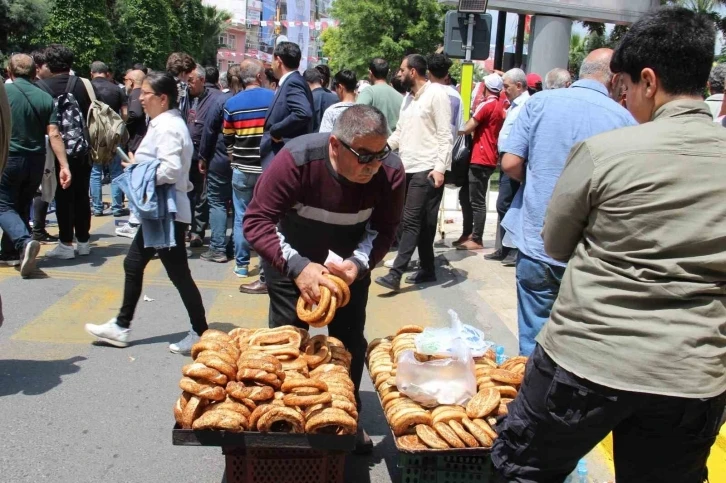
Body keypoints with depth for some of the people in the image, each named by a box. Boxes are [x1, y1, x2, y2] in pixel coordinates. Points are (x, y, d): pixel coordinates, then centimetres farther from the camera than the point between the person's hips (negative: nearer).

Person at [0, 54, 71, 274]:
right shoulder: (45, 97, 1)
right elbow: (54, 135, -5)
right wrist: (64, 166, -6)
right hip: (36, 161, 4)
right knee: (22, 207, 17)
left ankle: (24, 241, -22)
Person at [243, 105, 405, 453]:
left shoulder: (390, 172, -27)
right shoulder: (297, 159, -35)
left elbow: (383, 229, -15)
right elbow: (256, 220, -33)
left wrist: (359, 263, -34)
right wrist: (297, 266, -46)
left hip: (350, 261, 2)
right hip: (290, 259, -2)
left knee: (350, 341, 8)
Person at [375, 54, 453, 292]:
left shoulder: (436, 94, -8)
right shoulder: (409, 98, 18)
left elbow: (445, 135, -13)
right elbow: (399, 133, 17)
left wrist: (439, 167, -20)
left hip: (427, 169, -8)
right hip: (408, 168, 8)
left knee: (412, 222, -9)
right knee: (421, 223, 12)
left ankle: (395, 274, -11)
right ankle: (427, 270, 21)